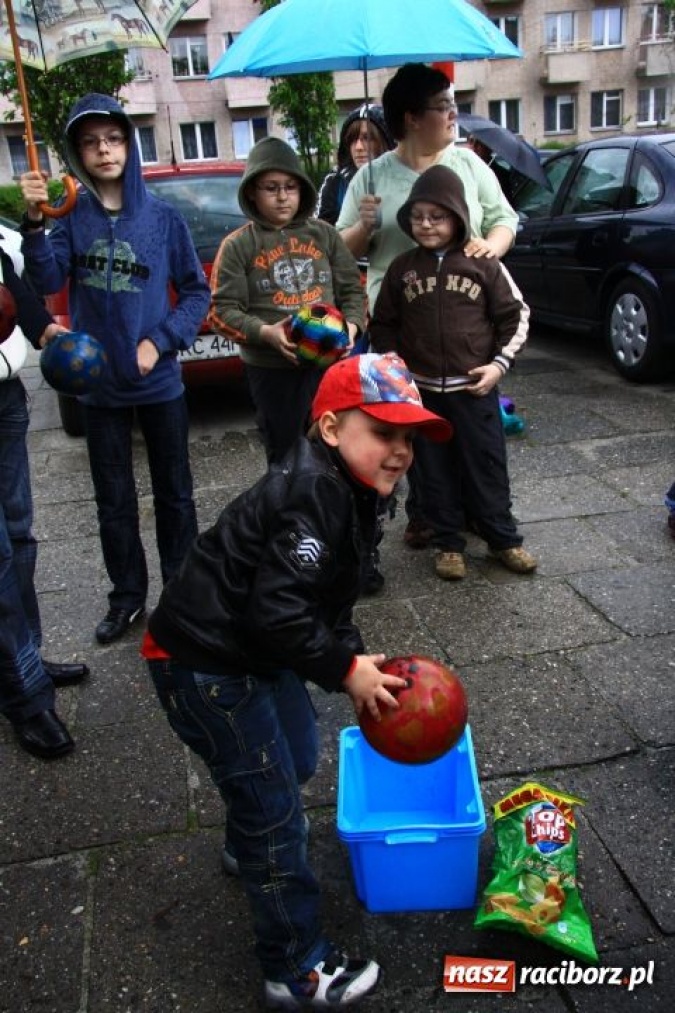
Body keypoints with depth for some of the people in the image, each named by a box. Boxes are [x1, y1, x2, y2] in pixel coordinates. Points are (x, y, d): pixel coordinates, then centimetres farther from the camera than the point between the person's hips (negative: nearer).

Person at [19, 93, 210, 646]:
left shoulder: (163, 216, -3)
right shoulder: (71, 215, 0)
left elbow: (196, 291, -1)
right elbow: (47, 280, -12)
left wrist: (160, 342, -13)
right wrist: (34, 222, -28)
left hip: (160, 382, -1)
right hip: (99, 386, 1)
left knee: (174, 493, 11)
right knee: (114, 502, 11)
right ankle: (127, 597, 27)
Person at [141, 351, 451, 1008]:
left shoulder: (341, 488, 5)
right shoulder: (312, 494, -27)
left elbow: (324, 600, 13)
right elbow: (278, 611, -32)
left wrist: (356, 661, 4)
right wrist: (345, 670, -20)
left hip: (251, 652, 10)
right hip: (205, 667, -10)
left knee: (298, 759, 27)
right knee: (274, 814, 3)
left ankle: (252, 845, 59)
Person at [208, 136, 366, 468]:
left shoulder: (324, 234, 9)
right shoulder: (237, 245, 0)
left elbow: (352, 288, 11)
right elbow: (222, 310, -6)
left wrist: (351, 324, -9)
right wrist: (265, 333, -23)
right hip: (272, 370, -2)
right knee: (286, 455, 8)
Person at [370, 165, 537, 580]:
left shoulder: (483, 263, -2)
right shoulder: (401, 268, 4)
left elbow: (516, 315, 3)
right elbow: (383, 324, 11)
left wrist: (500, 362, -6)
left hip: (475, 387, -1)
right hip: (422, 391, 2)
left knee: (487, 466, 6)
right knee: (436, 471, 8)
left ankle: (504, 539, 22)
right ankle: (449, 544, 21)